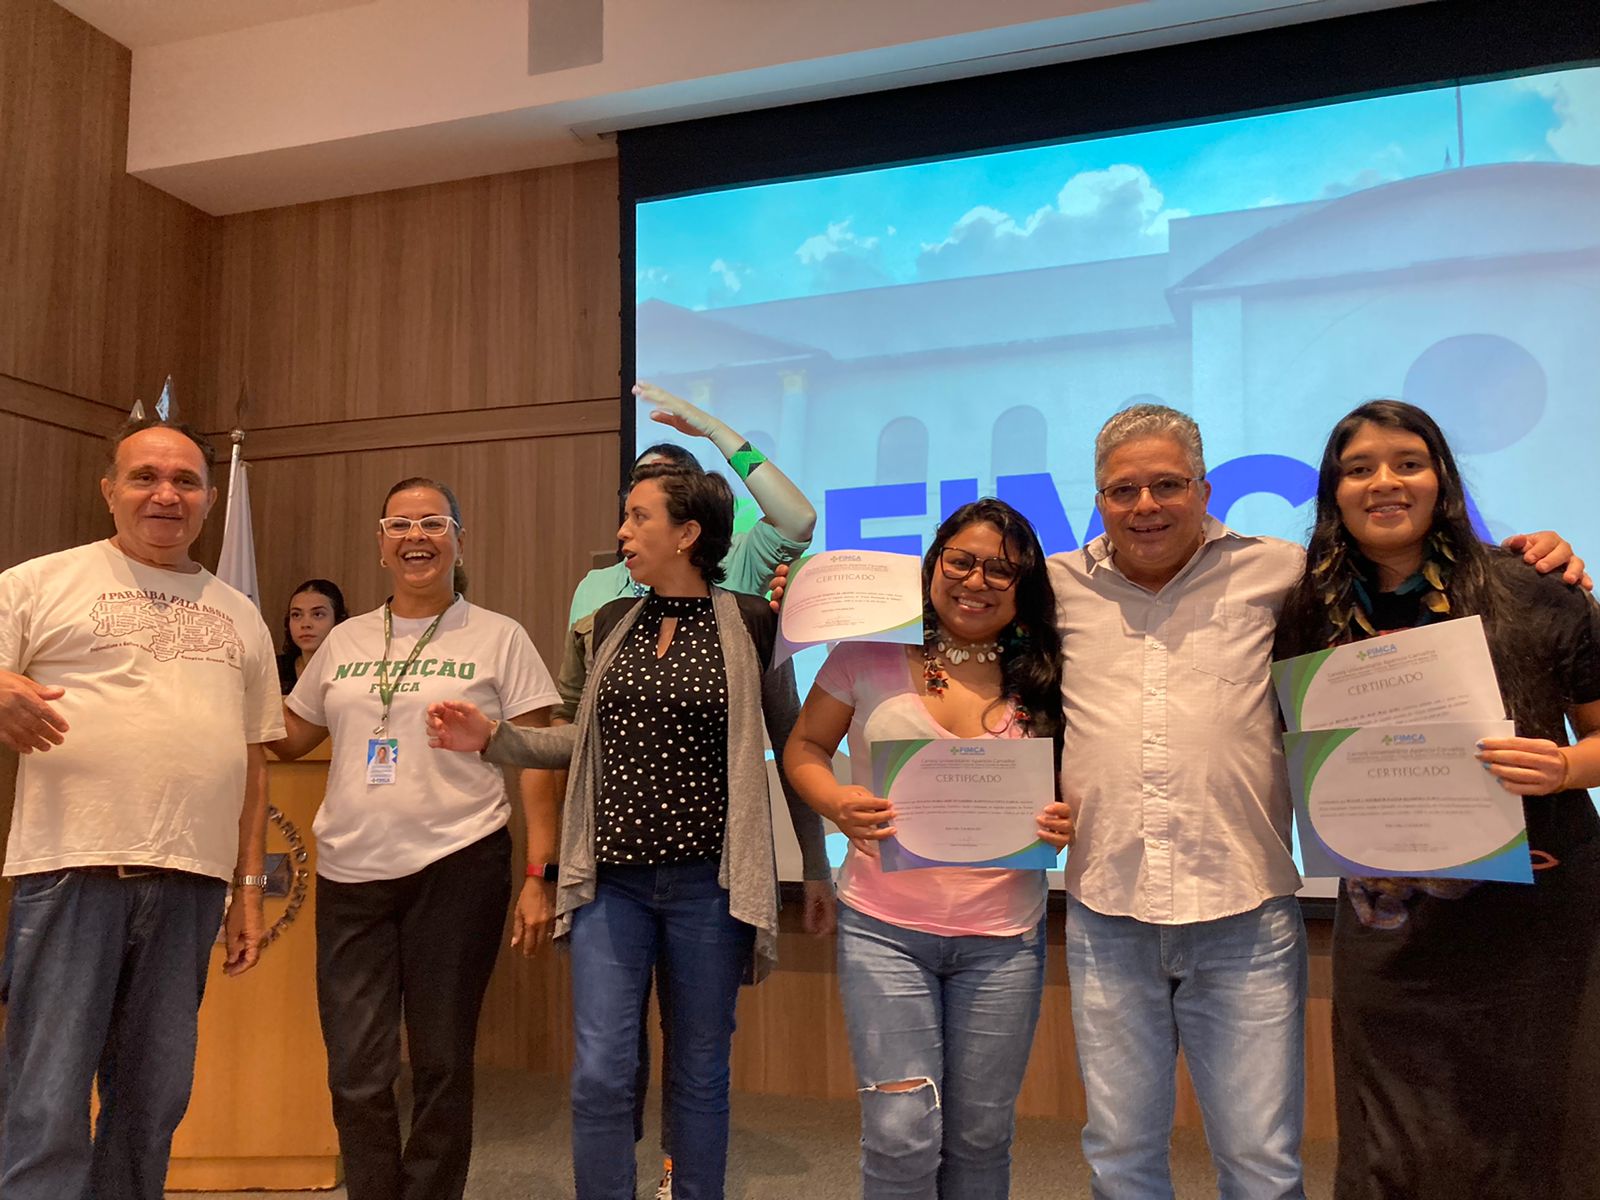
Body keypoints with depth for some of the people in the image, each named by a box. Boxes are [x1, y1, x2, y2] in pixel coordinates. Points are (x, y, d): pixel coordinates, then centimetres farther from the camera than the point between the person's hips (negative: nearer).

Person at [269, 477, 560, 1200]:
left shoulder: (498, 637, 0)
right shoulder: (345, 641, 11)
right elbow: (284, 738, 19)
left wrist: (540, 875, -9)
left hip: (457, 867, -3)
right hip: (350, 871, 3)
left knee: (441, 1065, 8)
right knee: (356, 1074, 4)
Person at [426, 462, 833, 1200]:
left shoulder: (750, 624, -5)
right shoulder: (611, 622, 8)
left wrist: (817, 870, 4)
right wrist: (493, 738, 3)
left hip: (707, 883, -3)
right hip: (611, 881, 3)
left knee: (697, 1075, 11)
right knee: (600, 1073, 2)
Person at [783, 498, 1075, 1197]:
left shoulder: (1040, 682, 3)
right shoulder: (870, 655, -2)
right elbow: (803, 749, 4)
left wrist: (1067, 823, -12)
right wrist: (837, 804, -16)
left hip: (1003, 936, 2)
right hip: (884, 928, -2)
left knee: (980, 1137, 13)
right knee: (902, 1132, -4)